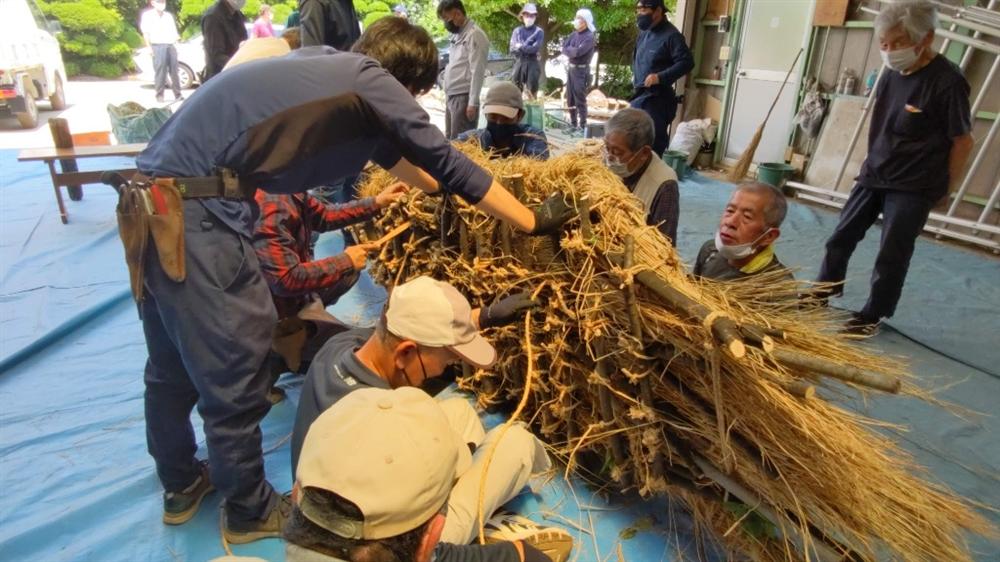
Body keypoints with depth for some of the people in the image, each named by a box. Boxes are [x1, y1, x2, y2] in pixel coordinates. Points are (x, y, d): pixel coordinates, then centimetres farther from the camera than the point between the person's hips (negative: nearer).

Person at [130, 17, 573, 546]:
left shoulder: (325, 64, 19)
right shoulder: (370, 79, -6)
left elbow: (386, 145, 31)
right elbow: (446, 161, -3)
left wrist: (433, 186, 40)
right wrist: (533, 221, 6)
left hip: (154, 198, 10)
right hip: (196, 213, -10)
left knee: (174, 366, 23)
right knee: (234, 379, 6)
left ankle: (181, 486, 44)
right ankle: (251, 512, 27)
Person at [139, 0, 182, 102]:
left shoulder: (169, 15, 21)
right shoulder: (147, 15, 7)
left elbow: (174, 33, 22)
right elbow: (145, 33, 1)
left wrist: (175, 45, 9)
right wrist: (150, 48, -7)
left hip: (171, 46, 4)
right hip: (158, 46, -4)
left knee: (174, 71, 1)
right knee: (160, 71, -8)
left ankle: (178, 94, 3)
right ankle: (159, 95, -7)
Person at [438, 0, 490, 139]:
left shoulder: (474, 35, -10)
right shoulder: (457, 34, 17)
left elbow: (477, 72, -16)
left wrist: (473, 103, -20)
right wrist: (447, 95, 14)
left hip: (463, 98, -9)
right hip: (451, 97, 9)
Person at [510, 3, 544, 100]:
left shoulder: (539, 31, 2)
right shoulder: (517, 30, 9)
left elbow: (535, 48, -12)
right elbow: (512, 49, 0)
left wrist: (521, 47, -4)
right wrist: (528, 49, -7)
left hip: (533, 64, -3)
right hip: (519, 63, 3)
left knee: (531, 91, -2)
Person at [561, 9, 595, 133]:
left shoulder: (589, 37, -11)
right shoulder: (574, 34, 11)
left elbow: (578, 51, -22)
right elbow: (564, 48, 6)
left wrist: (568, 49, -5)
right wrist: (572, 52, -11)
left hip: (581, 70, -8)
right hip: (571, 68, 8)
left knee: (580, 99, -7)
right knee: (570, 98, 13)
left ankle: (583, 126, -2)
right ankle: (573, 123, 24)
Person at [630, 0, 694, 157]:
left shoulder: (671, 35, -13)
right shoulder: (644, 32, 13)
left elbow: (686, 62, -17)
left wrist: (660, 77, -25)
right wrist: (634, 75, 12)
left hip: (658, 98, -8)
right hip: (639, 95, 8)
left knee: (654, 141, -5)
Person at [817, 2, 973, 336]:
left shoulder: (947, 83, -18)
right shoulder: (892, 73, 0)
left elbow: (962, 141, -10)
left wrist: (945, 188, -2)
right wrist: (876, 163, 15)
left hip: (914, 187, -6)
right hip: (873, 174, 7)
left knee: (892, 255, 1)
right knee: (841, 237, 13)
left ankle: (872, 316, 15)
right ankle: (824, 290, 31)